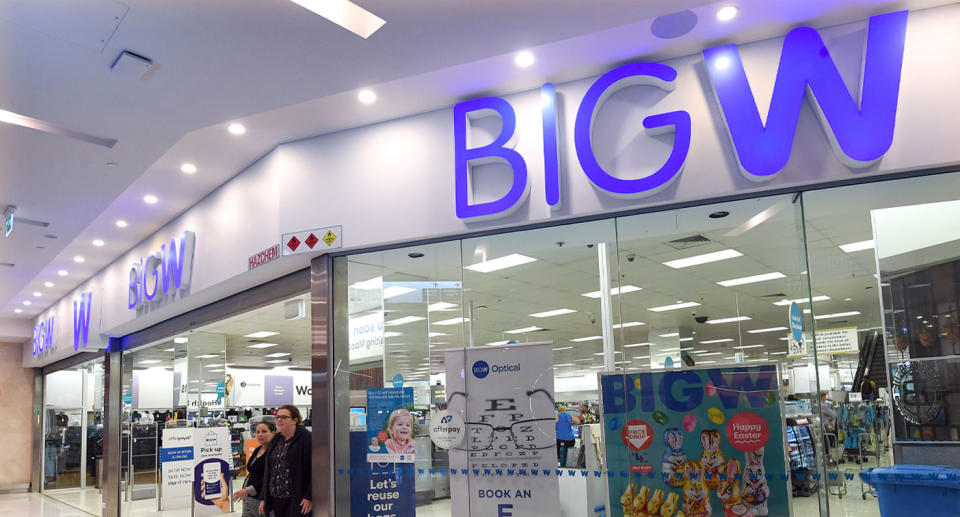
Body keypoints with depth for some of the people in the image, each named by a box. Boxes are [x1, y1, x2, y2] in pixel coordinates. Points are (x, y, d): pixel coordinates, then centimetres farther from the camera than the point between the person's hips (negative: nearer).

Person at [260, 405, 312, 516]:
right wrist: (263, 498, 13)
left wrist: (309, 497, -18)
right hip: (276, 499, 7)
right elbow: (268, 471, 17)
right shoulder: (275, 440, 14)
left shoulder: (305, 438, -8)